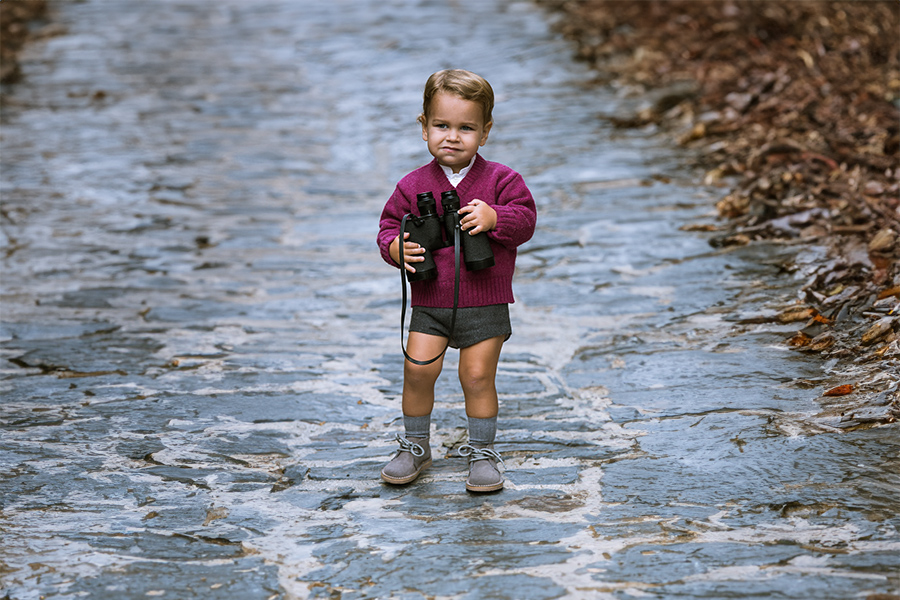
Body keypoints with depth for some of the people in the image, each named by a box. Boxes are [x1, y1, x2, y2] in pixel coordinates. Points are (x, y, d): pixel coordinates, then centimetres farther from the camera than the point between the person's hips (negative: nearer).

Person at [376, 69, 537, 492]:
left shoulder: (500, 179, -4)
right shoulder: (414, 186, 1)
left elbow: (525, 218, -6)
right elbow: (391, 223, 8)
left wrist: (494, 218, -24)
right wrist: (396, 247, -13)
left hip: (485, 302, -2)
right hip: (430, 302, 2)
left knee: (478, 377, -2)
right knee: (417, 369, -4)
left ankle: (482, 453, 14)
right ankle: (415, 447, 16)